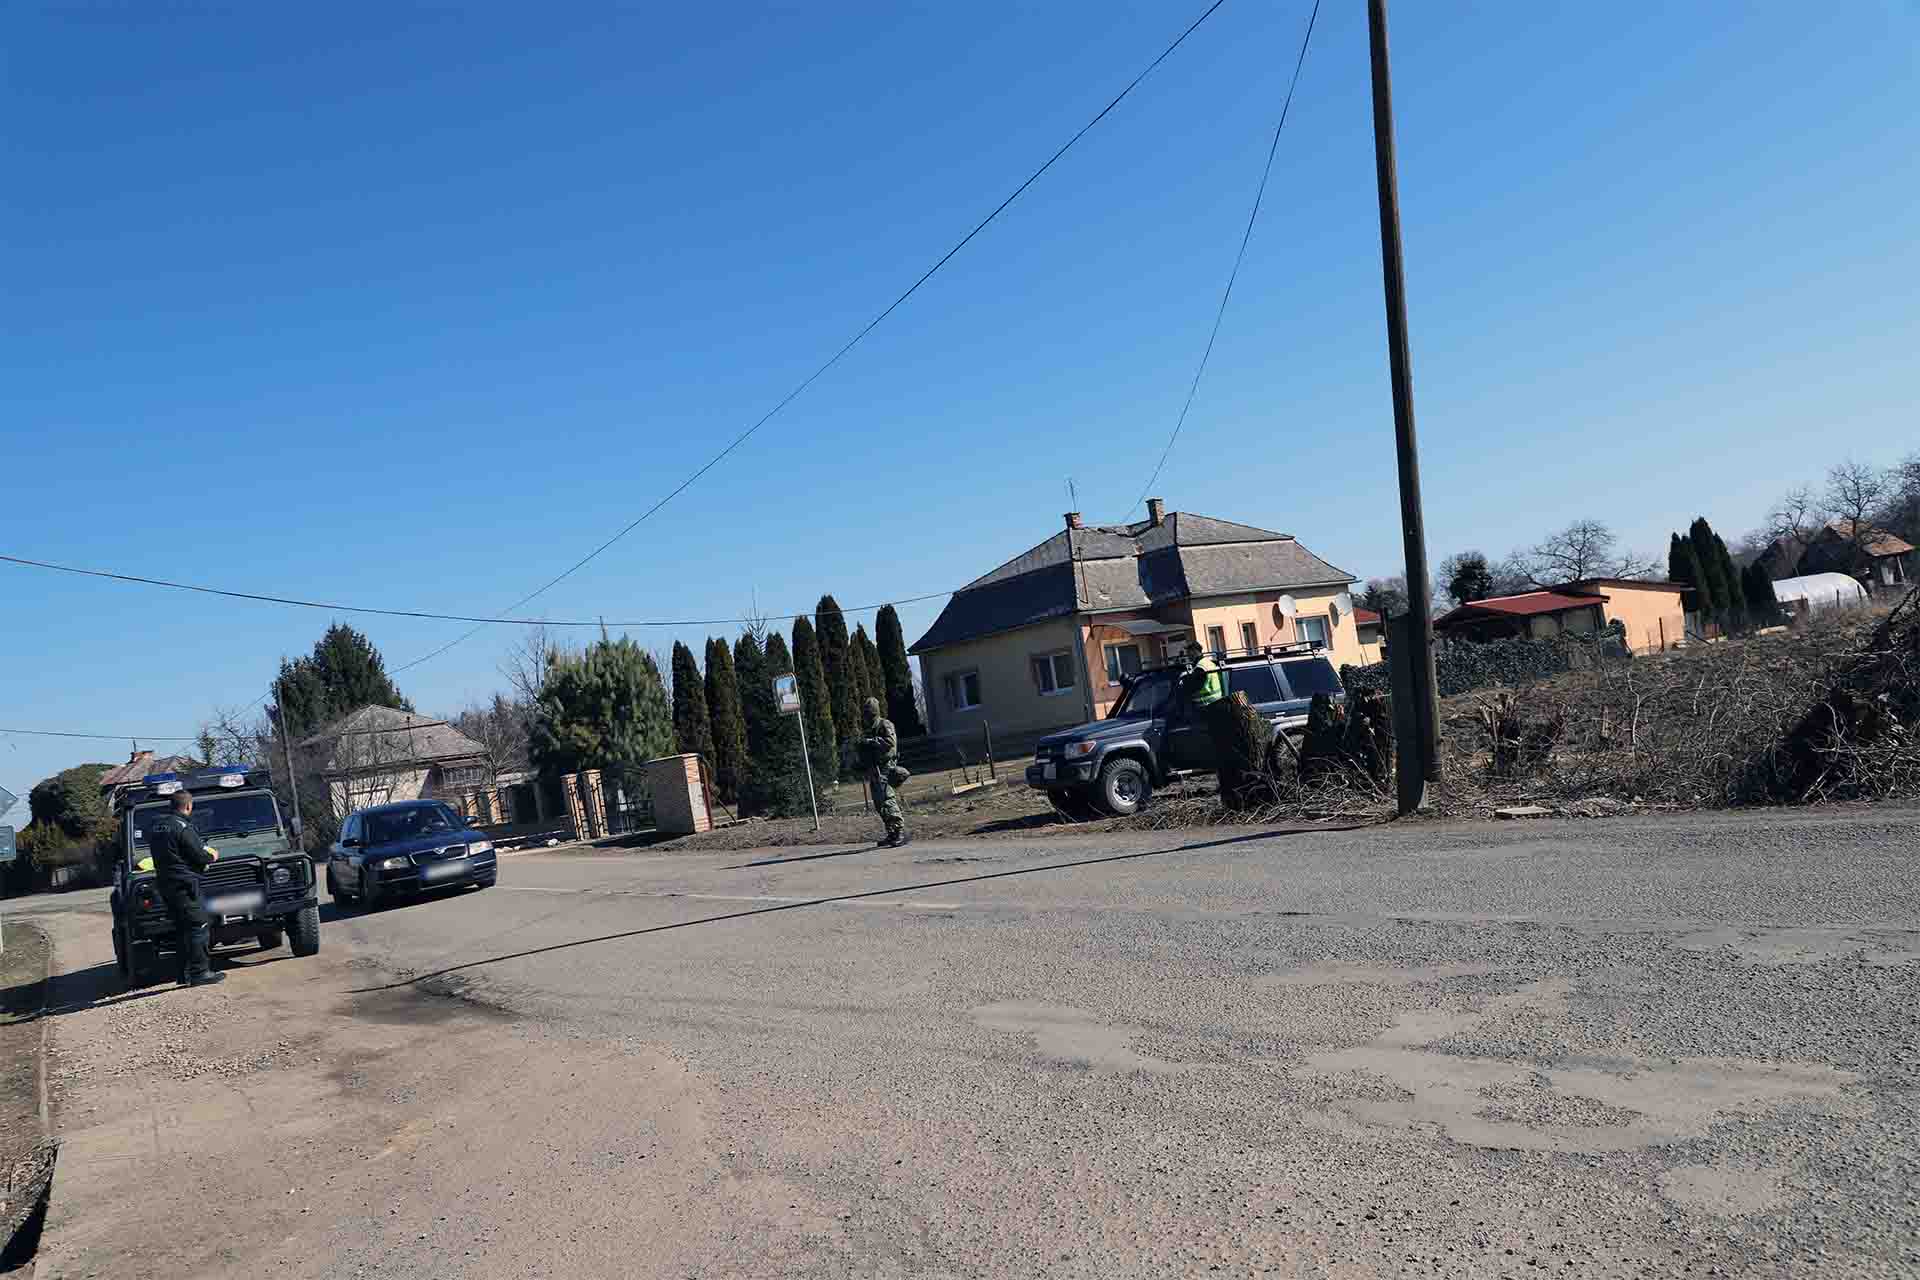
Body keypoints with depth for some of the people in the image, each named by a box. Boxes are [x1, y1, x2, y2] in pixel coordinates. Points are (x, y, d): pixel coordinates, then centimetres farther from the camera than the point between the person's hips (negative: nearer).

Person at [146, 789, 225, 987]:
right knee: (198, 927, -6)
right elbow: (199, 856, -15)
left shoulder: (155, 825, 11)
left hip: (164, 883, 9)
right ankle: (199, 972, -8)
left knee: (182, 929, 14)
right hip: (183, 884, -9)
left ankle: (185, 973, 17)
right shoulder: (183, 827, -15)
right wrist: (212, 856, 7)